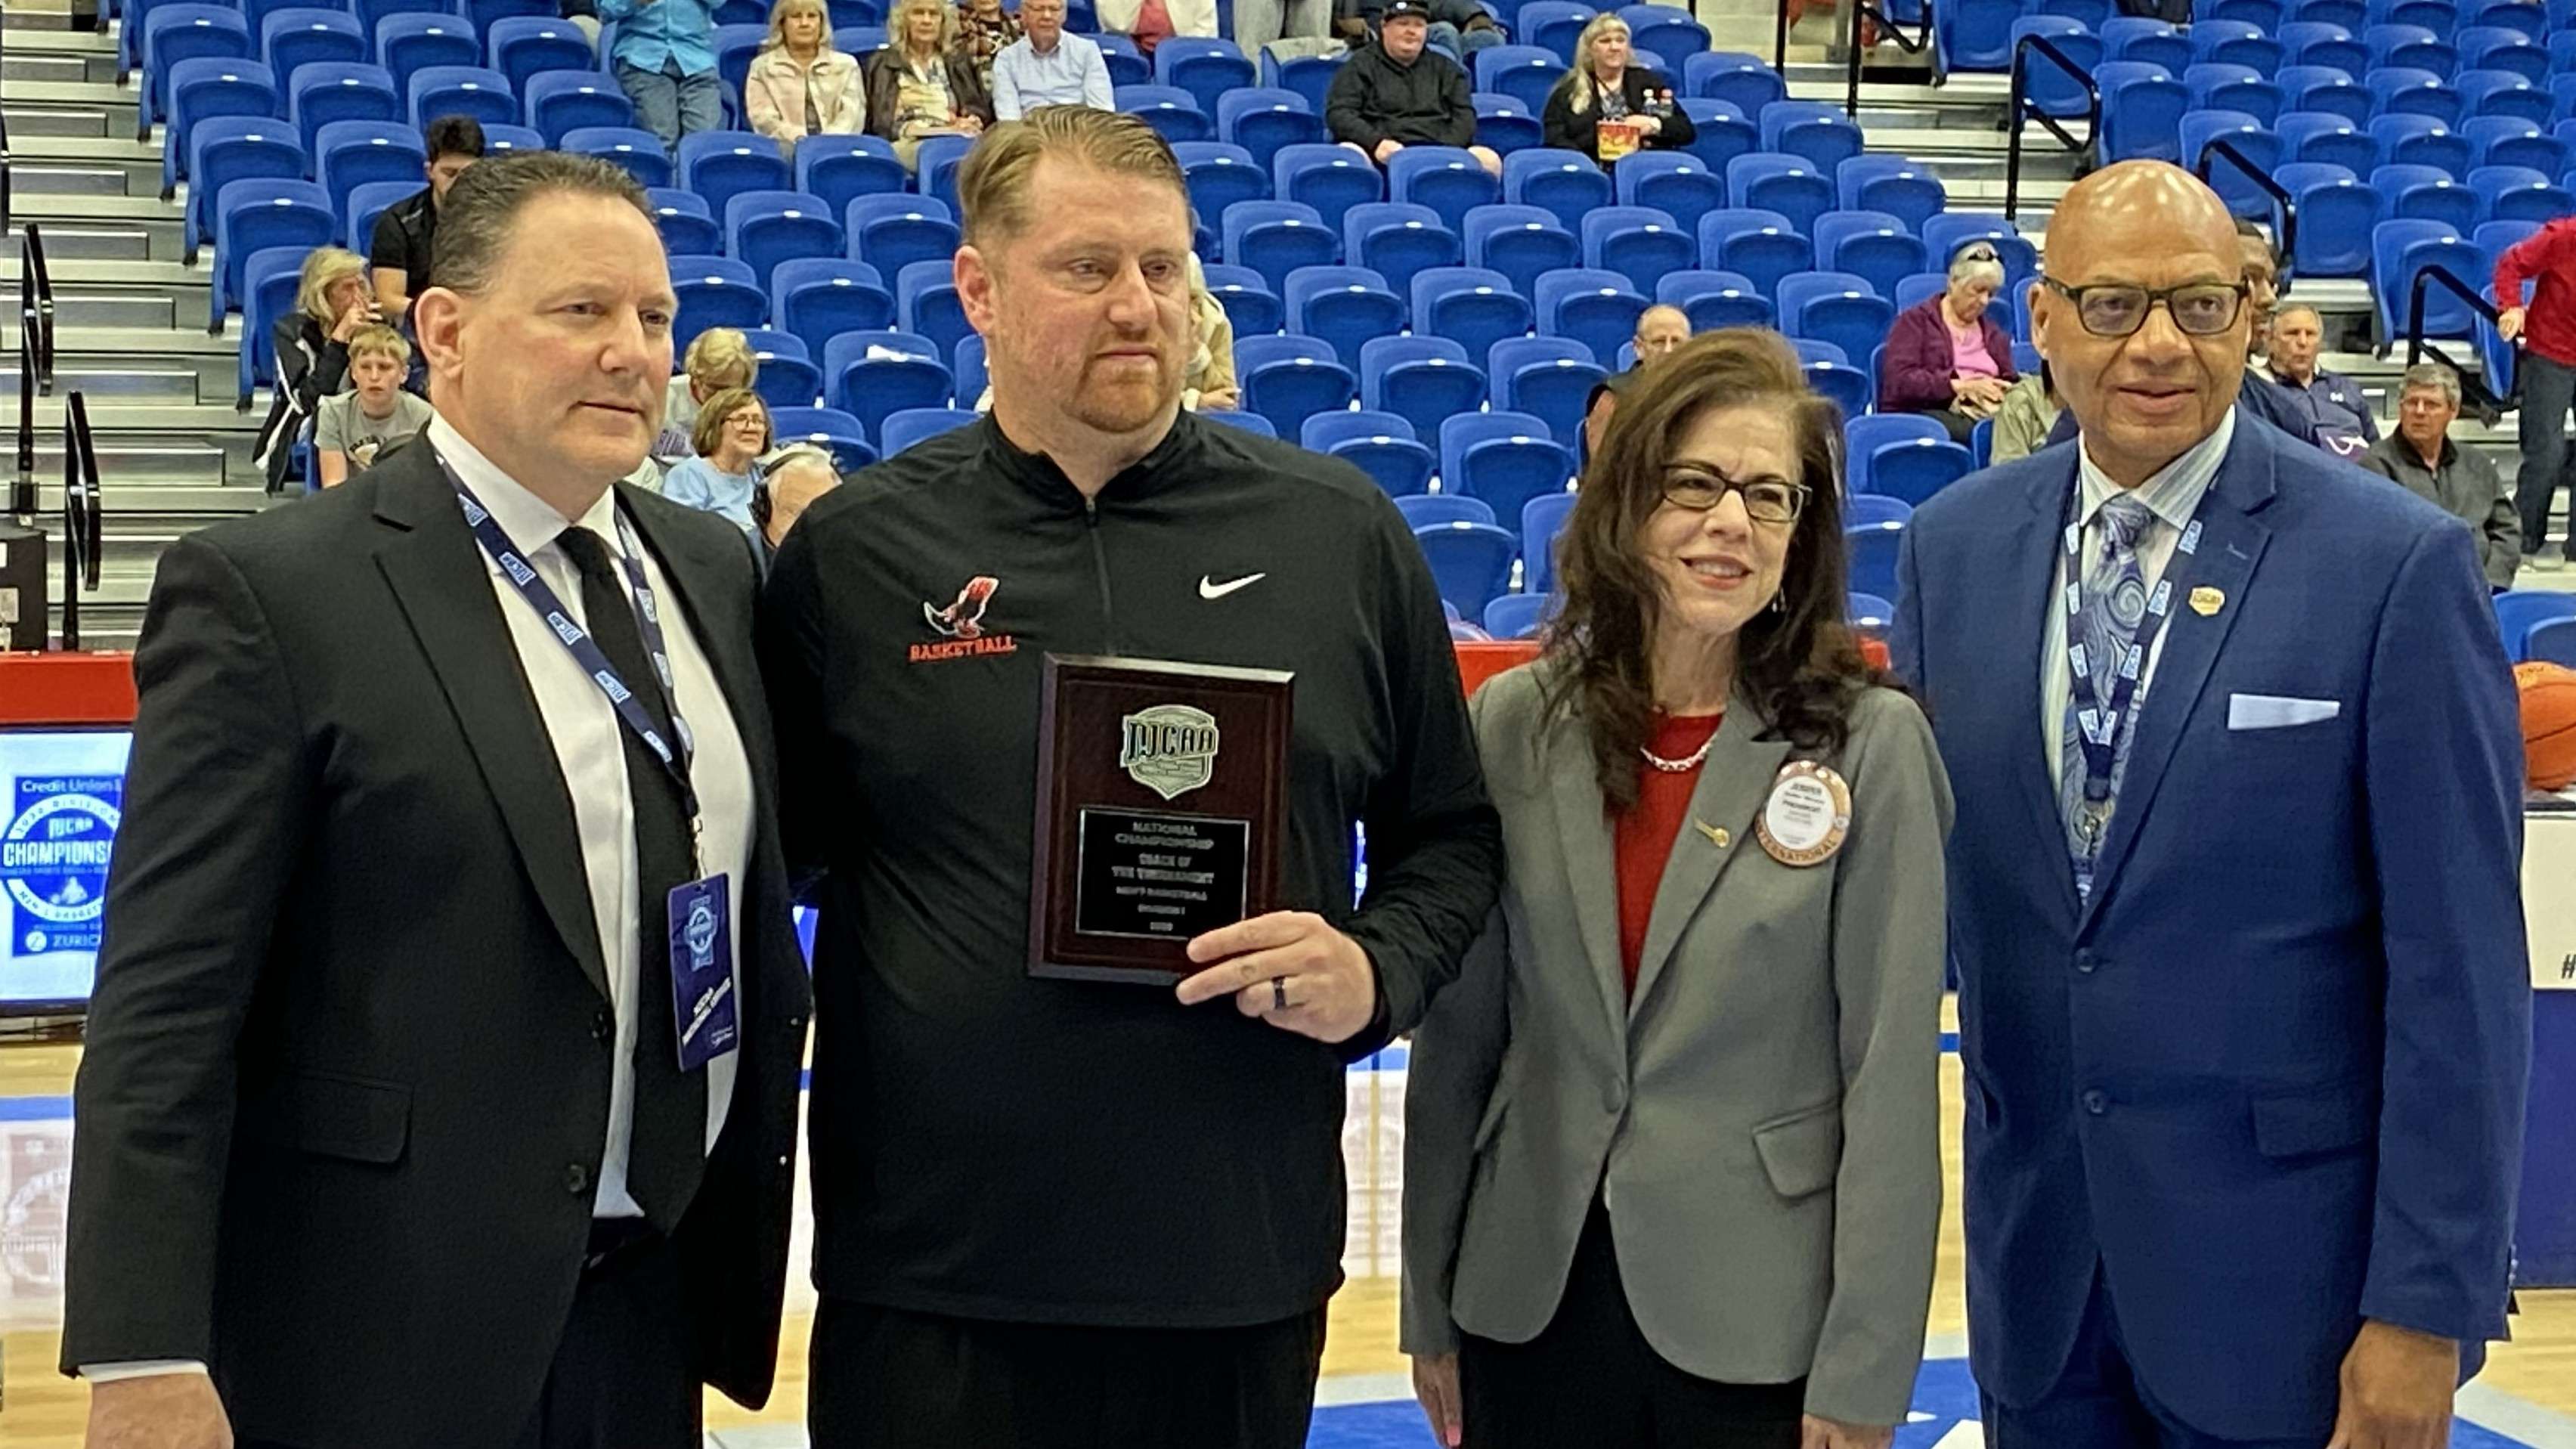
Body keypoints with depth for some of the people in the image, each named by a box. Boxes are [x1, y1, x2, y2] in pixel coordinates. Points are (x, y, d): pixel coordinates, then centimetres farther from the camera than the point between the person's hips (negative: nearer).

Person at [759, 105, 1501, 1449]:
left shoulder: (1340, 531, 4)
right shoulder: (851, 550, 2)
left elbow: (1449, 834, 11)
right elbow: (770, 848, 10)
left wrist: (1377, 970, -7)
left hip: (1245, 1264, 1)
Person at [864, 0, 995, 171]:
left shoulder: (960, 62, 26)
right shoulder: (881, 64, 17)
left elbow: (982, 109, 17)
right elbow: (879, 122, 7)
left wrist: (972, 122, -7)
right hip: (906, 144, -2)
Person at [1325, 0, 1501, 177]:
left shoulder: (1445, 68, 24)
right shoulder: (1360, 66, 15)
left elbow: (1465, 115, 14)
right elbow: (1339, 114, 3)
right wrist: (1376, 142, -16)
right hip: (1384, 156, -2)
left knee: (1489, 159, -27)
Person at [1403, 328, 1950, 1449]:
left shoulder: (1871, 744, -8)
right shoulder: (1517, 723, 0)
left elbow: (1892, 1072, -8)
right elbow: (1460, 1031, 4)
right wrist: (1430, 1307, 6)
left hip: (1760, 1319, -2)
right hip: (1532, 1300, 3)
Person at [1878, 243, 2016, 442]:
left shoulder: (1992, 333, 28)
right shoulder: (1915, 321, 9)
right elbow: (1899, 381, -5)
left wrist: (2002, 389, -2)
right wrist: (1960, 386, -13)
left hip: (1986, 415, 5)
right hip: (1926, 412, -5)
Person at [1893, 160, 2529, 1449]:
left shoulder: (2395, 564, -11)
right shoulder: (1955, 546, 2)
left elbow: (2459, 966, -11)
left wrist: (2428, 1304, -11)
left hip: (2283, 1258, -4)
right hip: (2036, 1244, 4)